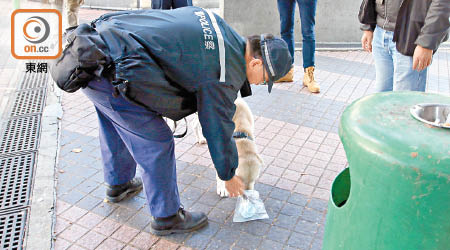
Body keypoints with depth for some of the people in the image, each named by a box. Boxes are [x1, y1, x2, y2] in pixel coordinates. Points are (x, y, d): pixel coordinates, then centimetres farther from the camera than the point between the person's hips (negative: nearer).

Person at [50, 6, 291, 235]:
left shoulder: (215, 22, 13)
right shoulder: (226, 74, -9)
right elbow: (218, 130, -1)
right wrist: (229, 177, 16)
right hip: (112, 74, -10)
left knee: (116, 126, 28)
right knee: (156, 142, 3)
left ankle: (118, 184, 53)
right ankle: (166, 217, 22)